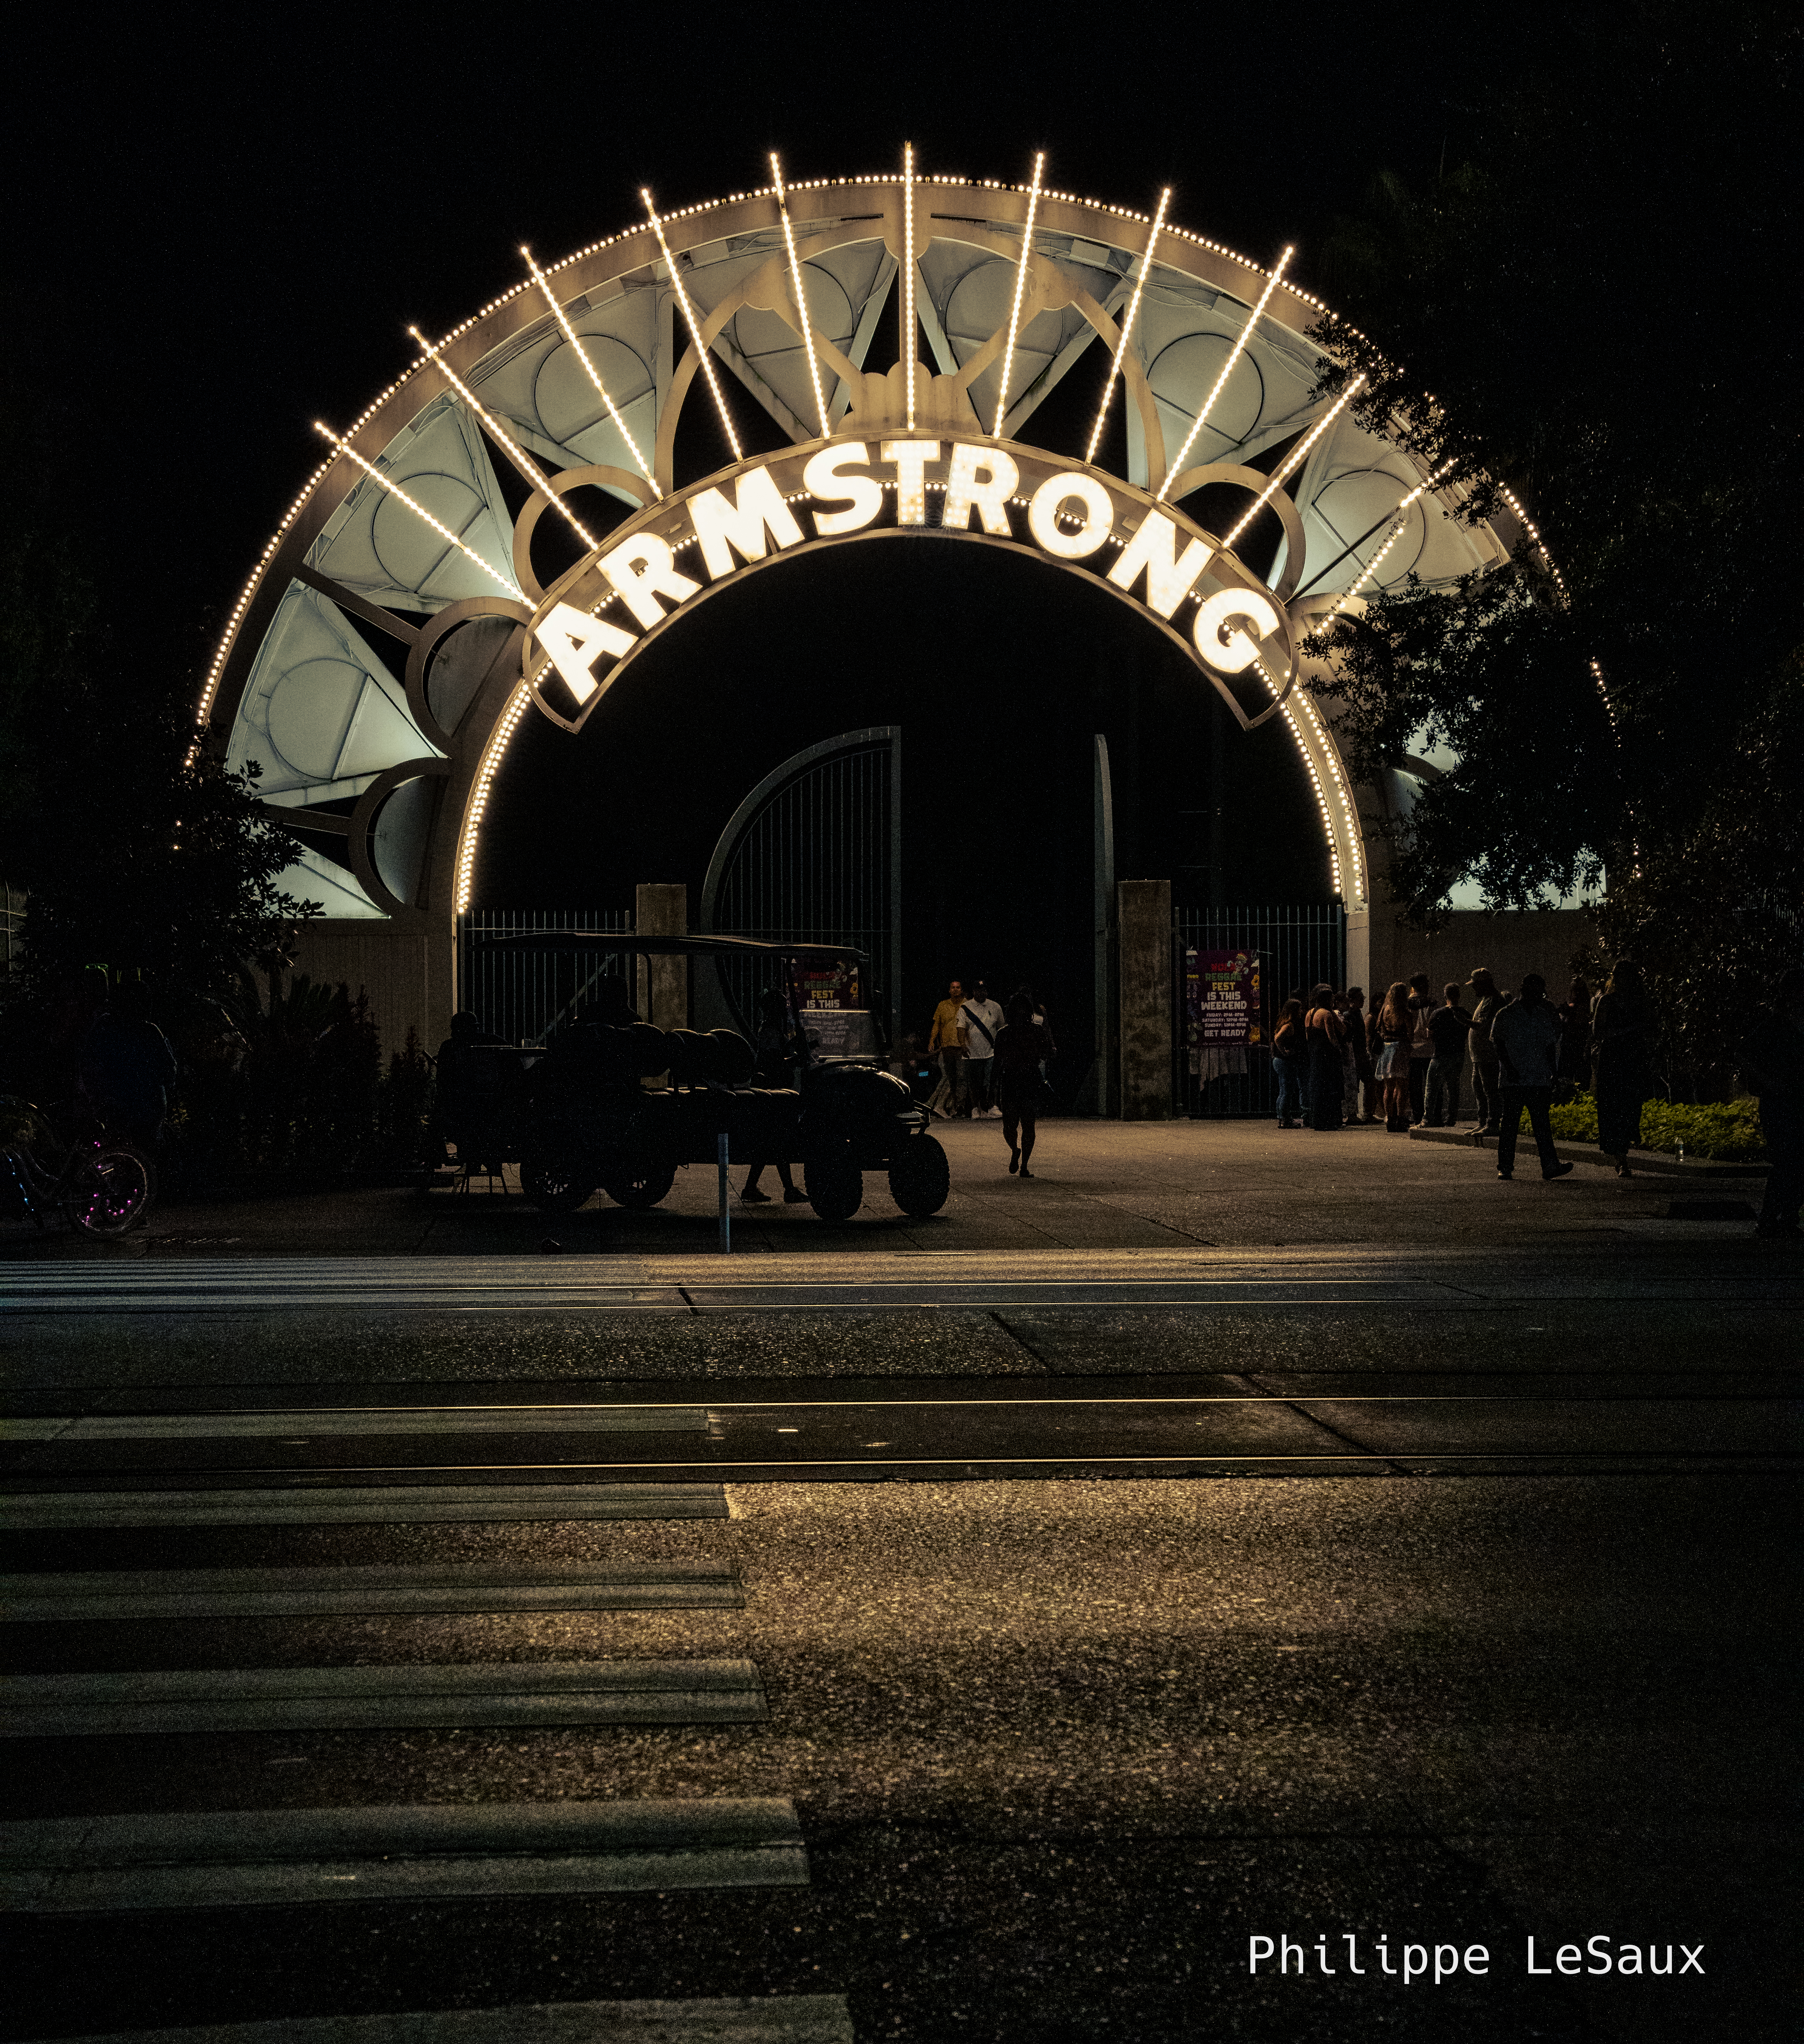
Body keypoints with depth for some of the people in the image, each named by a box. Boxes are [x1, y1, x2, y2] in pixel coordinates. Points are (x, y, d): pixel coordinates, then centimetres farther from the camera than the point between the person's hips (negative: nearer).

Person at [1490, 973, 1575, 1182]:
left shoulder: (1545, 1016, 12)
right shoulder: (1506, 1015, 1)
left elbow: (1551, 1047, 16)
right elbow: (1499, 1045, 0)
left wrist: (1554, 1074, 8)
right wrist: (1509, 1068, -12)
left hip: (1540, 1080, 3)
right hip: (1514, 1080, -3)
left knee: (1542, 1125, -3)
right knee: (1510, 1125, 1)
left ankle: (1550, 1166, -9)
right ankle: (1505, 1167, 9)